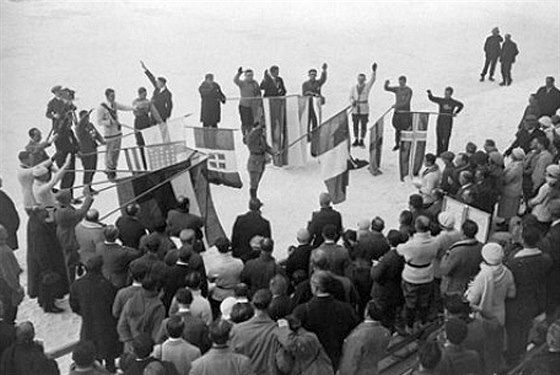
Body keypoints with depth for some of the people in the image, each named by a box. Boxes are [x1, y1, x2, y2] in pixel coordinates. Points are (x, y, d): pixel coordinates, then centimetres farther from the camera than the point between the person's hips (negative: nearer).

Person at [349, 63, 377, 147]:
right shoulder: (353, 88, 4)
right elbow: (351, 97, 8)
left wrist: (374, 71, -33)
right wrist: (352, 102, -14)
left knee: (363, 126, 2)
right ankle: (356, 140, 17)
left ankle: (361, 141, 12)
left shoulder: (367, 86, -1)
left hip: (364, 110, -1)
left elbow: (372, 80, -17)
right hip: (355, 110, 2)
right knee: (355, 126, 6)